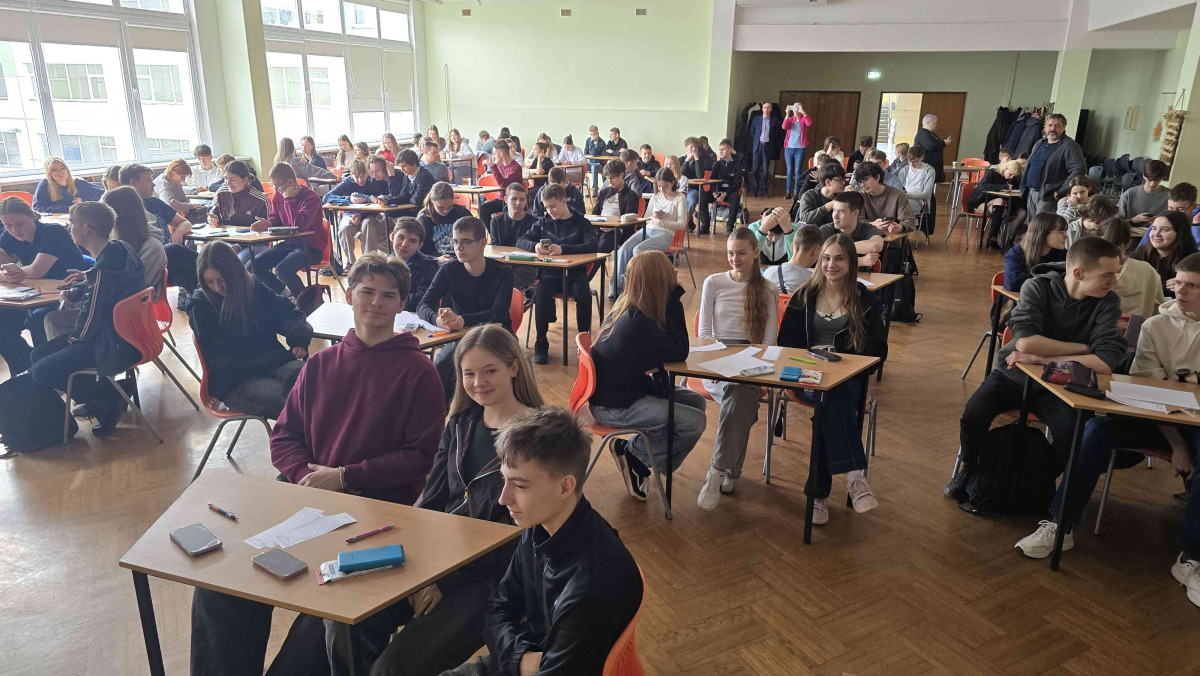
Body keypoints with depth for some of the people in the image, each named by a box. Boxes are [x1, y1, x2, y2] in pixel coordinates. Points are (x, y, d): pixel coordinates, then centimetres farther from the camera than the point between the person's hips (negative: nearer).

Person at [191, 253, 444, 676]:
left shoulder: (418, 371, 0)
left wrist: (343, 477, -11)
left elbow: (420, 456, -5)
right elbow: (283, 436, 14)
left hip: (377, 505, -4)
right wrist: (306, 475, -7)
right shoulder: (321, 364, 15)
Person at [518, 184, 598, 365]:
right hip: (549, 273, 2)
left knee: (584, 296, -32)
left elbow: (592, 245, -13)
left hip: (575, 273, -2)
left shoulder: (581, 222, 5)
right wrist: (534, 246, -16)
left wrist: (563, 249, -27)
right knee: (541, 294, -31)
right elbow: (521, 241, 10)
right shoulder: (543, 222, 15)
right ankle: (541, 344, -16)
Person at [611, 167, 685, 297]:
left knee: (638, 250, -33)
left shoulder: (680, 199, 4)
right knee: (623, 249, -24)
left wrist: (661, 222, -12)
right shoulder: (655, 197, 19)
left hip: (665, 234, -5)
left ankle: (626, 285, -23)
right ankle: (616, 286, -21)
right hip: (647, 229, 5)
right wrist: (654, 217, -1)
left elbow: (681, 224, -4)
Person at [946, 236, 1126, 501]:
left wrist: (1039, 358, -26)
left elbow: (1105, 362, -24)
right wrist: (1082, 347, -19)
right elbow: (1025, 342, -28)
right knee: (973, 414, -27)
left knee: (1071, 432, -28)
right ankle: (970, 469, 6)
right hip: (1012, 374, -1)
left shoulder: (1107, 303, -10)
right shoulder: (1038, 287, -13)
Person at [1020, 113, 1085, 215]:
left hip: (1048, 197, -7)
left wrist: (1061, 191, -19)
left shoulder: (1069, 146, -8)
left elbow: (1079, 170, -18)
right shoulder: (1039, 144, 16)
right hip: (1030, 193, 8)